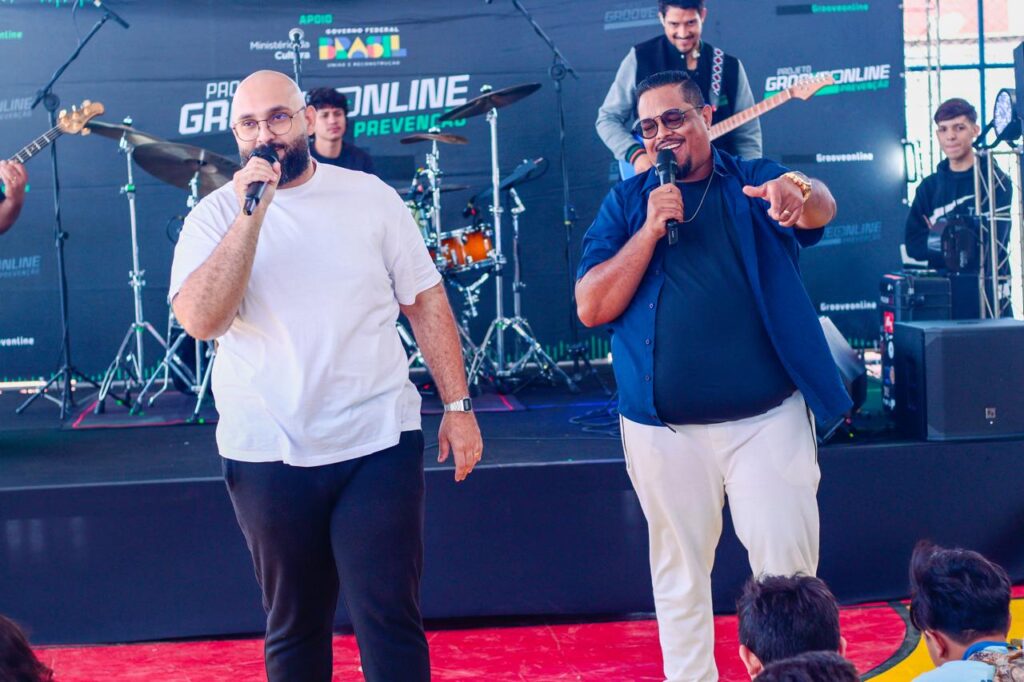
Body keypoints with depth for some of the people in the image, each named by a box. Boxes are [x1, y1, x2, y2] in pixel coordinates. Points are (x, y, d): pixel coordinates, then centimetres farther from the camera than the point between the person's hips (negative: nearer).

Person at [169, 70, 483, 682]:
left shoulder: (369, 196, 3)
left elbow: (426, 302, 6)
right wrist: (251, 215, -21)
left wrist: (457, 404, 1)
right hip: (267, 454, 1)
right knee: (294, 628, 14)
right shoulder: (216, 215, 0)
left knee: (389, 619, -4)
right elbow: (201, 320, -16)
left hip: (379, 444, 0)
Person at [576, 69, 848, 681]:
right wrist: (650, 231, -12)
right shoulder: (627, 203, 7)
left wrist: (798, 195, -43)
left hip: (769, 418, -1)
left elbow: (822, 206, -19)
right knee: (680, 575, 10)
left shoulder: (755, 182, 4)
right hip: (665, 430, 2)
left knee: (788, 569, -2)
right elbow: (592, 308, -2)